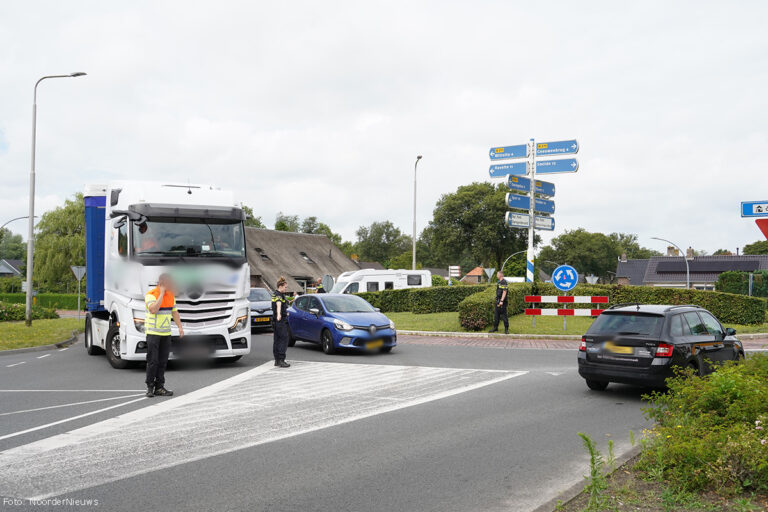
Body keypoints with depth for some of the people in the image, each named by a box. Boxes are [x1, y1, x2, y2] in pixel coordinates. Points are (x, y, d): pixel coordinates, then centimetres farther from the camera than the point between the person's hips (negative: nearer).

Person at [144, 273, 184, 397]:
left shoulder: (171, 295, 11)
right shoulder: (150, 295, -11)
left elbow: (174, 312, 18)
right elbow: (153, 310, -26)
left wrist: (180, 326, 9)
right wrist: (161, 294, -21)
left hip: (166, 333, 6)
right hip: (153, 333, -6)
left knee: (163, 361, 5)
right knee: (153, 361, -5)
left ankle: (159, 387, 10)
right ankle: (150, 387, 5)